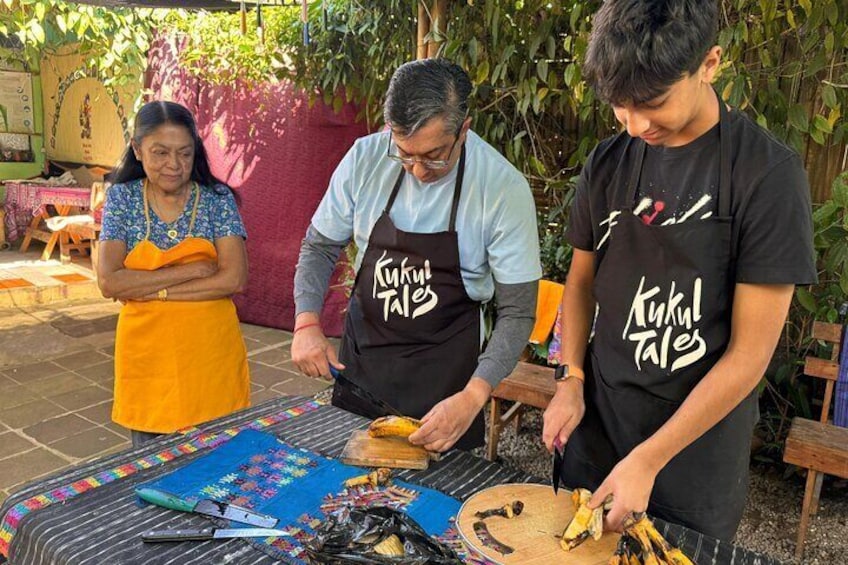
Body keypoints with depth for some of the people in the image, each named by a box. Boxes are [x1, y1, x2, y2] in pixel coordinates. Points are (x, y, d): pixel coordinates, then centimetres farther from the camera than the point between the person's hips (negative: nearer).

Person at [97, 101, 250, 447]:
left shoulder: (217, 199, -4)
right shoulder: (122, 198, -1)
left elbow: (234, 279, -14)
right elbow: (108, 283, -11)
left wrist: (152, 290, -14)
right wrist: (193, 270, -16)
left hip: (212, 354, -1)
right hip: (147, 357, 1)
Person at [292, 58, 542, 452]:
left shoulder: (504, 188, -20)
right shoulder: (365, 158, -12)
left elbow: (517, 311, -16)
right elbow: (320, 245, 1)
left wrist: (473, 397, -27)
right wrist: (307, 323, -14)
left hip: (446, 367, -3)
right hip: (361, 350, 3)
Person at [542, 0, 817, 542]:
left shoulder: (768, 172, -17)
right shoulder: (608, 162, -2)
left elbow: (750, 351, -16)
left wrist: (648, 460, -16)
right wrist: (571, 379, -5)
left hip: (698, 443, -4)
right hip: (597, 420, 4)